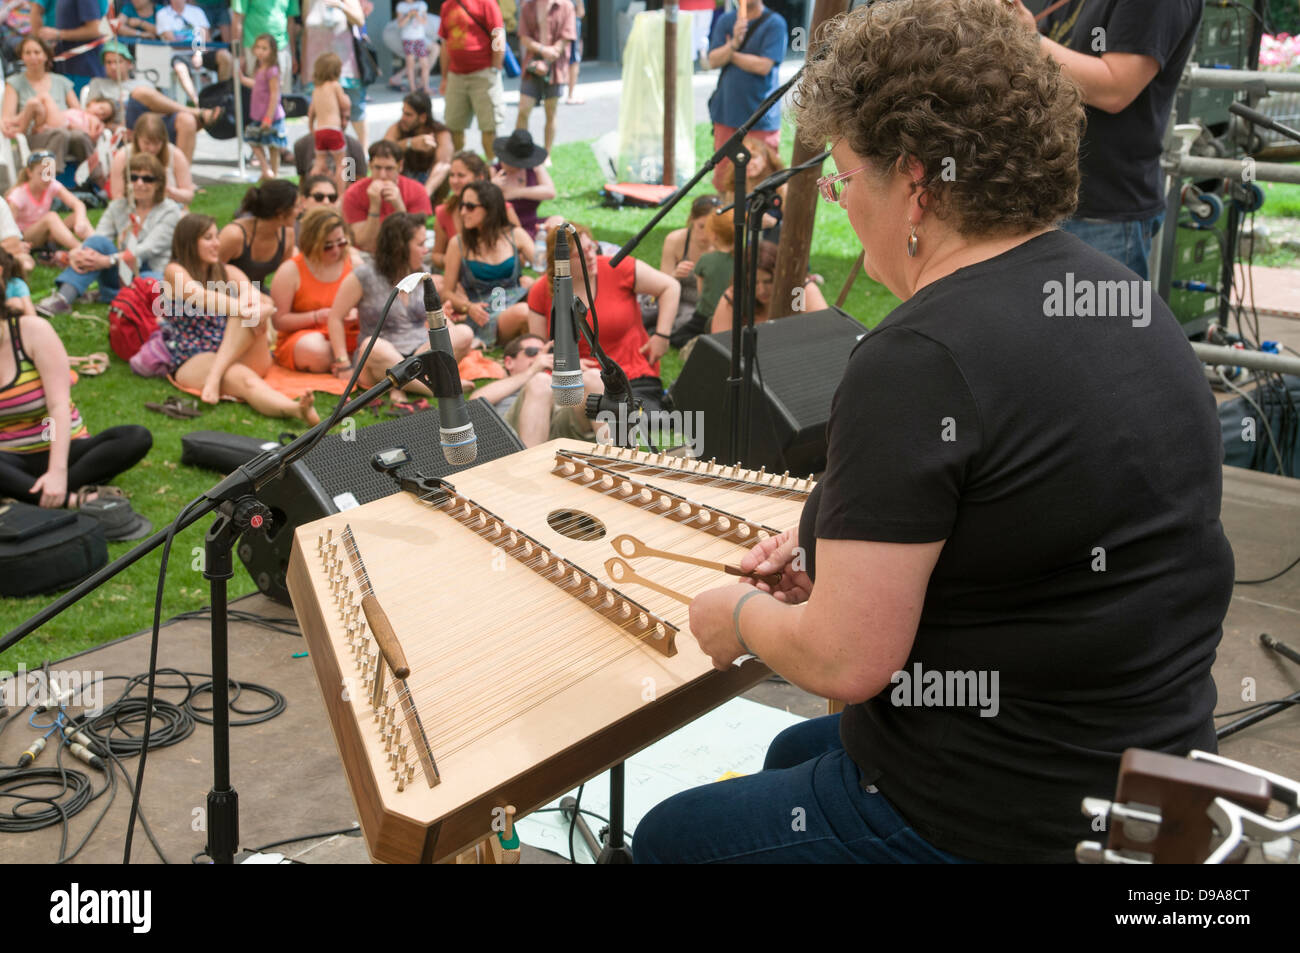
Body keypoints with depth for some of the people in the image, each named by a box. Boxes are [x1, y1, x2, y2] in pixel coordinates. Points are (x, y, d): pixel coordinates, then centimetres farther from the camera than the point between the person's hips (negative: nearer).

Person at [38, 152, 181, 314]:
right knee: (98, 241, -23)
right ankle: (63, 298, -34)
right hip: (122, 273, 4)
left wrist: (108, 261, -27)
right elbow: (97, 239, -2)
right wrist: (74, 255, -25)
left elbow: (149, 248, -15)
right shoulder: (118, 206, 12)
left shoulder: (170, 212, -2)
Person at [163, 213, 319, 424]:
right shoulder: (175, 272, 4)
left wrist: (260, 310, -25)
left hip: (240, 357, 5)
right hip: (194, 360, -4)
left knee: (248, 311, -23)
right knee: (242, 378, -36)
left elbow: (265, 303, -1)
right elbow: (202, 298, -18)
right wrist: (243, 308, -31)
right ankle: (294, 409, -65)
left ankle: (215, 376, -36)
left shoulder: (228, 273, 16)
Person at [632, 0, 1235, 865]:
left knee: (665, 838, 15)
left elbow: (845, 661, -26)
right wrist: (838, 558, 8)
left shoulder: (920, 361, -27)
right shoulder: (1134, 307, 2)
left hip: (997, 827, -9)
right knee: (792, 753, 33)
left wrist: (742, 613, -4)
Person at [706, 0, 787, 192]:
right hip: (726, 111, 5)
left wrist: (730, 53, -3)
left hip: (760, 117, -5)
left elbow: (764, 66, -16)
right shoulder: (725, 21, 9)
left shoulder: (775, 23, -6)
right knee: (722, 177, 8)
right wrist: (734, 43, -18)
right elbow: (713, 61, 0)